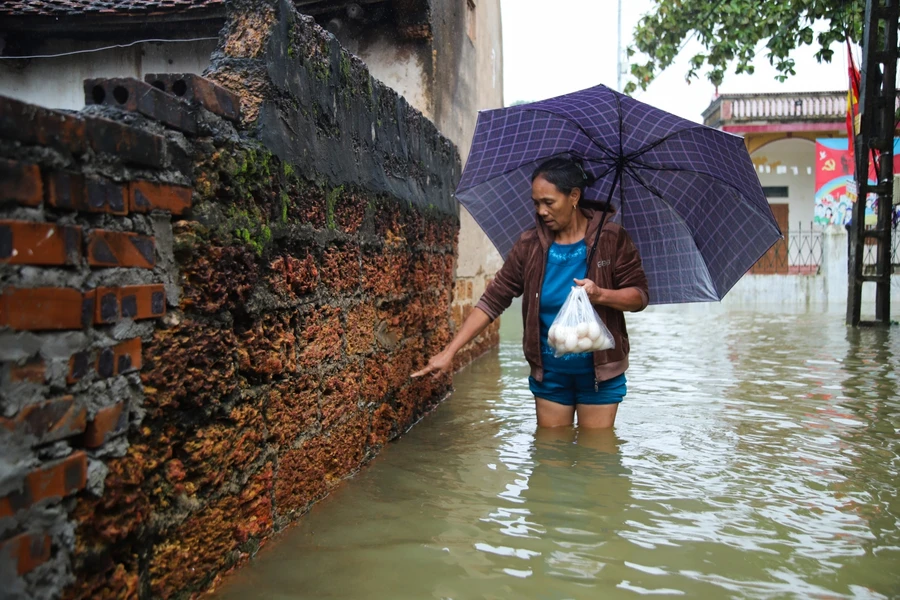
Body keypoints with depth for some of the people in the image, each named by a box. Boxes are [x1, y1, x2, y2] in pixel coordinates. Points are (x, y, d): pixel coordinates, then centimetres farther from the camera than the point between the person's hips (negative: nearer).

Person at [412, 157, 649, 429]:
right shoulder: (530, 245, -4)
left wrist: (601, 294, -27)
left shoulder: (611, 238, -8)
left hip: (599, 373, -1)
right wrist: (449, 351, -11)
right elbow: (493, 300, -6)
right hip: (550, 374, 2)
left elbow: (640, 295, -5)